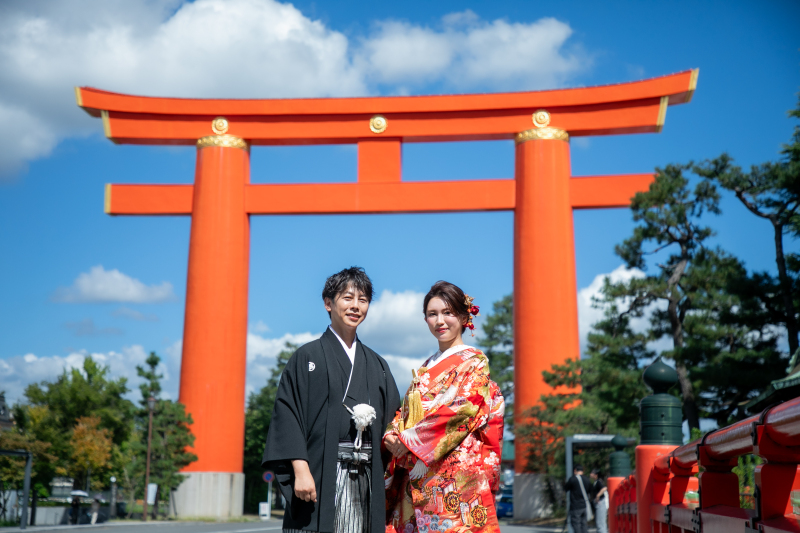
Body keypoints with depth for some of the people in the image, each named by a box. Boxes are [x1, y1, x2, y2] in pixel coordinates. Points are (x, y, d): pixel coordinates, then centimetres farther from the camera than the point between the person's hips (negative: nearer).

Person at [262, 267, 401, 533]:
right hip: (321, 476, -4)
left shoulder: (377, 365, 16)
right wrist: (300, 469, -15)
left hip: (366, 478, 4)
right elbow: (288, 412, -5)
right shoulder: (308, 357, 3)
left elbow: (391, 418, 16)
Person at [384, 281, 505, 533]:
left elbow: (461, 408, -13)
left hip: (456, 472, -6)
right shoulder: (427, 368, 20)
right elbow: (405, 411, 18)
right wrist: (392, 435, -4)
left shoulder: (473, 361, -1)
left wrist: (411, 439, -14)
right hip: (417, 474, 6)